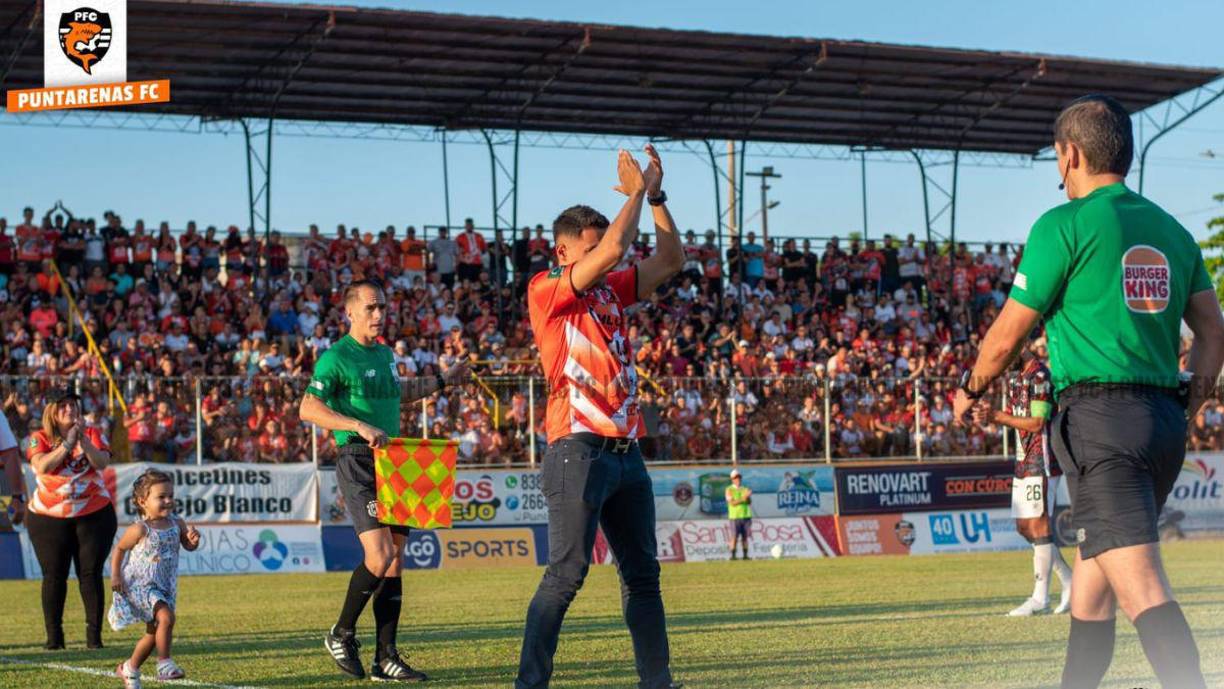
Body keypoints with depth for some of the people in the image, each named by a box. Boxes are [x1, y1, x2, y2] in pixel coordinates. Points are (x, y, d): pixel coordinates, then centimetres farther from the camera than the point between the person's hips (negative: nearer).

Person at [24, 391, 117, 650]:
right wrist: (67, 444, -23)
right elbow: (42, 466, -17)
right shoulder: (40, 438, 1)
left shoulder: (93, 434, 4)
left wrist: (83, 440, -24)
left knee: (91, 574, -1)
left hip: (93, 514, 1)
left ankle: (94, 634, 2)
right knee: (54, 576, 0)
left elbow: (102, 463, -12)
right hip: (49, 518, -1)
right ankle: (54, 636, 6)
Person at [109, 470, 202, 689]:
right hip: (140, 585, -7)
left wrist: (193, 538, -15)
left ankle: (129, 669, 33)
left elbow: (189, 546, 8)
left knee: (153, 633, 14)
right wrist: (115, 576, -9)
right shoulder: (140, 530, -14)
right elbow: (119, 549, -3)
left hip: (164, 587, 7)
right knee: (166, 617, -27)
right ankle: (164, 663, -19)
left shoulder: (176, 524, 0)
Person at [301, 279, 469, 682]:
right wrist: (359, 426, -29)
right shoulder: (336, 357, -8)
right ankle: (341, 635, 3)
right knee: (380, 555, -18)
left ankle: (386, 659, 9)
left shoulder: (386, 354, 16)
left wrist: (442, 382, 38)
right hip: (358, 464, -8)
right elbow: (308, 409, -18)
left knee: (395, 560, 5)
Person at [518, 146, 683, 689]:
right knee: (568, 571, -14)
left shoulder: (610, 292, 17)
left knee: (643, 572, 11)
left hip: (626, 451, 8)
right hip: (579, 451, -8)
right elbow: (613, 250, -16)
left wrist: (656, 197, 10)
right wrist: (636, 192, -4)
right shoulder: (546, 292, -5)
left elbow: (670, 260, 20)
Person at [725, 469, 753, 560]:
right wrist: (743, 498, -20)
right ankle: (733, 555, -8)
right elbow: (732, 503, -10)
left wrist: (748, 497, -17)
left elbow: (749, 502, 4)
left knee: (745, 537, 2)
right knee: (734, 537, -9)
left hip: (746, 516, 4)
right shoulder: (729, 490, 2)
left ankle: (745, 555, 5)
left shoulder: (745, 489, 13)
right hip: (735, 517, -4)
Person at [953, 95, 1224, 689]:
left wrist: (969, 392, 16)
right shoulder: (1172, 231, 15)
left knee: (1141, 585, -16)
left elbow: (1008, 334, -1)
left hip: (1100, 416, -7)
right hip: (1165, 421, 7)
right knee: (1092, 573, 21)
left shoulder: (1064, 225, -5)